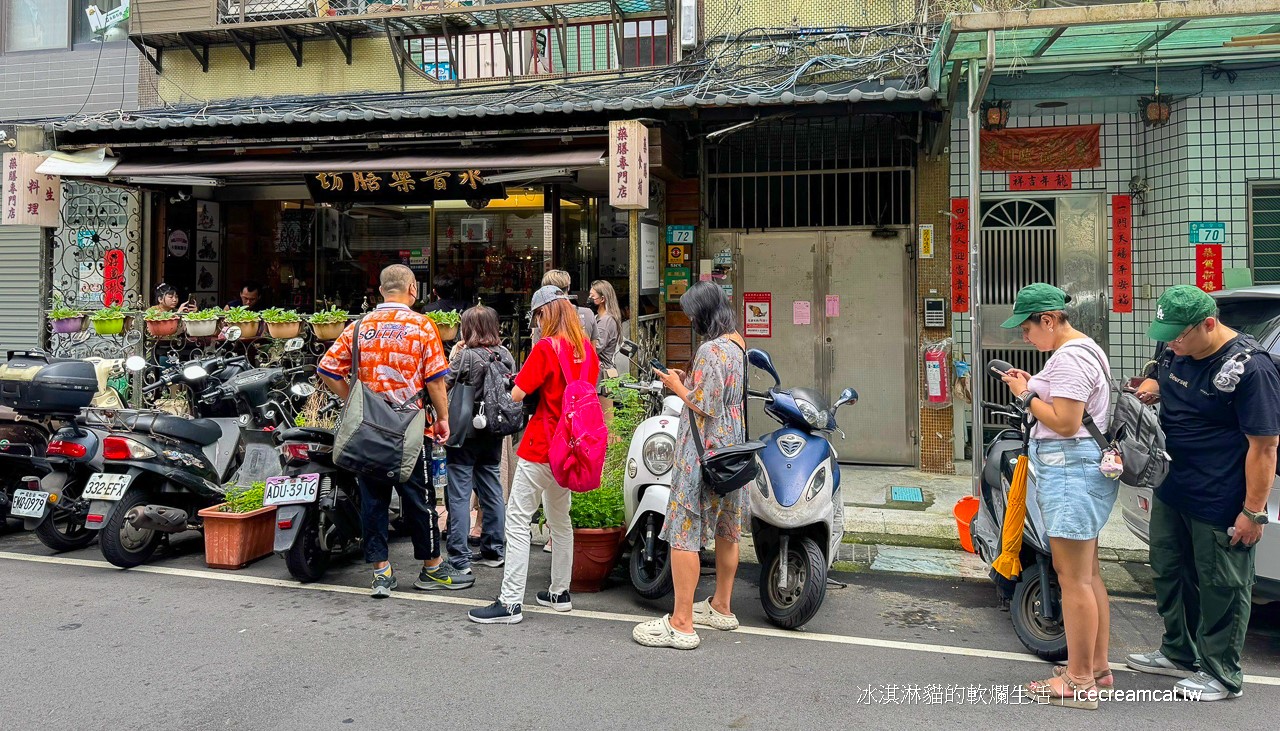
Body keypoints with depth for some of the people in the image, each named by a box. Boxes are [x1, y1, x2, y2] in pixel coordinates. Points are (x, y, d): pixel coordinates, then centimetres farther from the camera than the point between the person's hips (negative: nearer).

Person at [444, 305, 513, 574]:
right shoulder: (505, 355, 0)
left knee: (459, 495, 0)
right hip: (493, 434, 6)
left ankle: (459, 558, 0)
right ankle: (494, 551, 23)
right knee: (492, 491, 15)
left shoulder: (465, 355, -16)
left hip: (465, 433, -6)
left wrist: (452, 357, 0)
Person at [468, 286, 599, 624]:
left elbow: (516, 394, -16)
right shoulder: (587, 348, 6)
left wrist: (523, 381, 5)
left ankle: (510, 603, -3)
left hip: (542, 447, -8)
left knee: (518, 519, -3)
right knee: (560, 518, 19)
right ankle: (559, 592, 28)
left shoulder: (546, 347, -15)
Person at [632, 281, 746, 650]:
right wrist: (689, 383, 12)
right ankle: (721, 607, 31)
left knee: (683, 533, -6)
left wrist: (677, 386, -7)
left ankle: (681, 623, -3)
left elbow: (706, 408, -21)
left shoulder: (711, 350, -19)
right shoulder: (738, 344, 11)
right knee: (727, 529, 17)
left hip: (704, 453, -10)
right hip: (732, 450, 10)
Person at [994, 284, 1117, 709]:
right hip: (1085, 468, 11)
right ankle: (1097, 666, 28)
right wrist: (1034, 388, 11)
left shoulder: (1069, 357, -16)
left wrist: (1026, 396, -9)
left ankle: (1079, 682, 2)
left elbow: (1065, 423, -21)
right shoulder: (1084, 349, 18)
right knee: (1088, 573, 17)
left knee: (1074, 578, -5)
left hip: (1071, 468, -11)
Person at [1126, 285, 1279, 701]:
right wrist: (1151, 387, -1)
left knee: (1220, 588, 5)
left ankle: (1222, 674, 21)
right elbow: (1158, 378, 25)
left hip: (1220, 505, -8)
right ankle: (1178, 653, 37)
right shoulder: (1177, 354, 3)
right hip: (1171, 493, 9)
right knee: (1169, 572, 20)